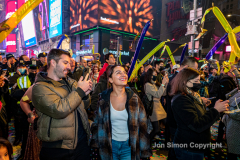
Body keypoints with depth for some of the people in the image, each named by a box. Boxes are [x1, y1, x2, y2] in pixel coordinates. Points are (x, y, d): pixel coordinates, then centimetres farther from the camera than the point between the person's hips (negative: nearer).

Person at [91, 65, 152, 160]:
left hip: (129, 145, 0)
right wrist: (95, 145, 5)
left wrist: (145, 151, -4)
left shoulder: (134, 98, -9)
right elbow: (97, 123, 4)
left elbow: (142, 125, -5)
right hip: (109, 145, 1)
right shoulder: (104, 99, -8)